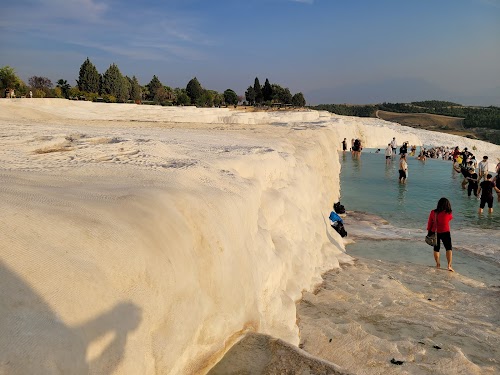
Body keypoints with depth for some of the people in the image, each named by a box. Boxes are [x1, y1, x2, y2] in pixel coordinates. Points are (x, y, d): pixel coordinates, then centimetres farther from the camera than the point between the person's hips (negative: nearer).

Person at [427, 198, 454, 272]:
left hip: (434, 232, 2)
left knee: (436, 249, 17)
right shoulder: (448, 214, -17)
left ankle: (437, 264, 26)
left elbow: (429, 223, 0)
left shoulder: (433, 212, -10)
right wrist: (448, 209, 6)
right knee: (448, 249, 9)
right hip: (445, 233, -2)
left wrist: (429, 231, 13)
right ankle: (449, 266, 1)